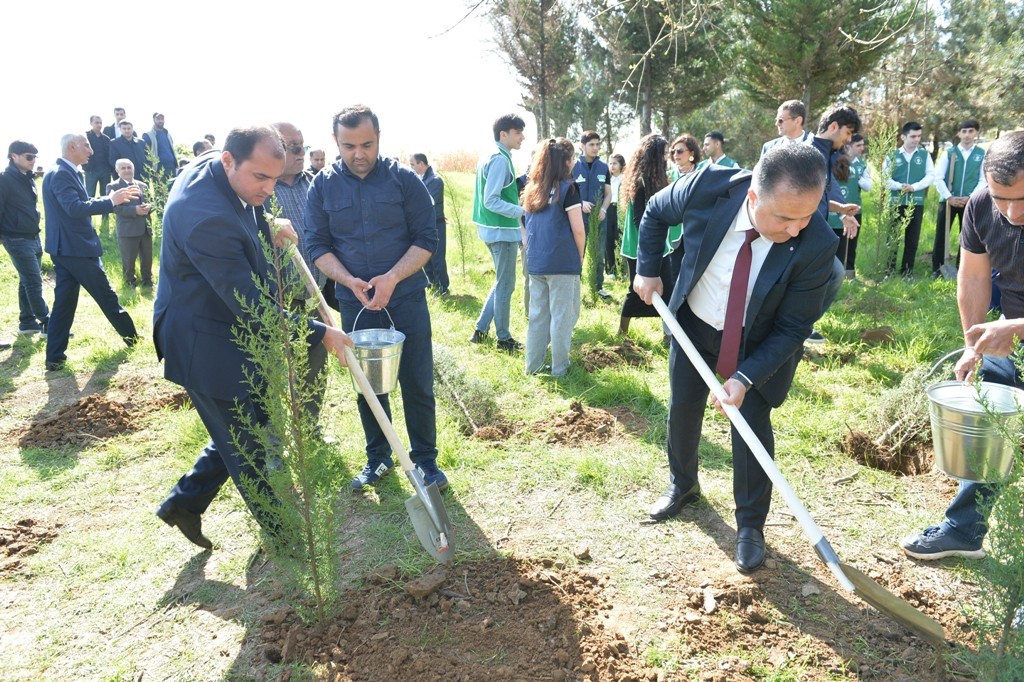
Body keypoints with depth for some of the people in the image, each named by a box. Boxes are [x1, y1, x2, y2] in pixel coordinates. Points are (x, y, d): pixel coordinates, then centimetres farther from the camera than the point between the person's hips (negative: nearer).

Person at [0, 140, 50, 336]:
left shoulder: (28, 178, 12)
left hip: (33, 237, 8)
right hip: (17, 239, -8)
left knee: (28, 282, 13)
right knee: (34, 282, -6)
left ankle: (27, 322, 21)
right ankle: (47, 324, -1)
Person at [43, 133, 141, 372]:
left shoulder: (56, 172, 15)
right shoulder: (62, 174, -17)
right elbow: (75, 208, -29)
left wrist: (112, 199, 10)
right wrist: (111, 200, -28)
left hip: (63, 248, 10)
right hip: (76, 248, -10)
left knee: (64, 302, 9)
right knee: (106, 296, 7)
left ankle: (55, 357, 9)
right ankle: (131, 335, 24)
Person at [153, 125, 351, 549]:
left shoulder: (210, 168, -3)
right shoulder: (207, 218, -33)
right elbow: (251, 308, -29)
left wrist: (266, 232, 3)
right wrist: (320, 334, -21)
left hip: (227, 333, 10)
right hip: (206, 346, -10)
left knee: (245, 432, 21)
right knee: (250, 449, 7)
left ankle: (184, 502, 35)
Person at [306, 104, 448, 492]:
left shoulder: (404, 179, -5)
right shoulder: (322, 186, 0)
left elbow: (426, 239, -6)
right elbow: (318, 246, 0)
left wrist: (392, 278, -20)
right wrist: (350, 281, -17)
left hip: (406, 298, -2)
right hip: (355, 303, 2)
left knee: (417, 383, 4)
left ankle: (425, 459, 20)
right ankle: (378, 458, 29)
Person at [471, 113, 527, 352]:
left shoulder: (490, 157, 12)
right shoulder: (501, 160, -17)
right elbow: (492, 201, -22)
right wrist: (523, 211, -26)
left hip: (495, 229, 10)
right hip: (503, 231, -10)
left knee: (502, 283, 18)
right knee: (506, 285, 1)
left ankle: (481, 329, 22)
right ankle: (503, 339, 11)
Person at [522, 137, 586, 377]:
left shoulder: (532, 189, 8)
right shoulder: (568, 187, -9)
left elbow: (526, 228, 10)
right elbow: (578, 230, -9)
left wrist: (530, 253, 15)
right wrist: (580, 258, 4)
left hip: (535, 263, 6)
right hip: (563, 263, -6)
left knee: (538, 314, 13)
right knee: (562, 316, 4)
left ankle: (533, 364, 19)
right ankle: (559, 367, 10)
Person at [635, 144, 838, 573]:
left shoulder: (817, 245, -32)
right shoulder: (709, 187, -30)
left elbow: (792, 328, -22)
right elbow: (656, 212, -6)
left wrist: (746, 378, -29)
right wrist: (648, 270, -6)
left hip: (758, 344, -2)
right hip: (693, 324, 3)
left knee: (752, 424, -3)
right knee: (682, 409, 16)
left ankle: (751, 525, 18)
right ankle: (682, 486, 42)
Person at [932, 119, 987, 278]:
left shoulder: (982, 155, 3)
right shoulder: (949, 153, 2)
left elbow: (984, 180, 0)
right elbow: (938, 178, -2)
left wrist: (970, 197, -13)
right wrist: (949, 197, -12)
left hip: (970, 202, 1)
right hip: (948, 200, 0)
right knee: (941, 236, 1)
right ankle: (937, 270, 9)